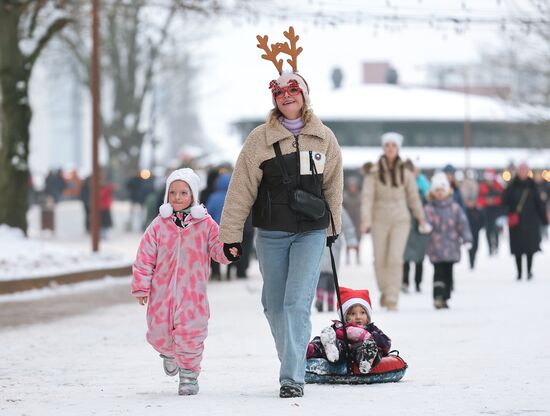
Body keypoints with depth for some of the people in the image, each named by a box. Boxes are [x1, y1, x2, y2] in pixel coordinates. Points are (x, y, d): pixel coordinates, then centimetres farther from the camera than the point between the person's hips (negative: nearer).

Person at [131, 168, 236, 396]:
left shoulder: (205, 224, 0)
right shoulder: (159, 225, 1)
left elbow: (217, 249, -1)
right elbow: (145, 258, 4)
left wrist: (228, 251, -25)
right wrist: (141, 287, 1)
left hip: (193, 292, -1)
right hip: (162, 291, 2)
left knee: (190, 334, -7)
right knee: (159, 334, 6)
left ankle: (189, 375, 11)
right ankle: (169, 353, 41)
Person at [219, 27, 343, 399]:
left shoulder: (324, 138, 3)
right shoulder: (260, 139, -2)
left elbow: (333, 184, 14)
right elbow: (241, 188, -3)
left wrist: (333, 227, 18)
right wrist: (231, 233, -6)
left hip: (311, 231, -1)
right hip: (271, 233, 1)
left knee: (298, 303, -13)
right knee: (275, 305, 9)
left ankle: (292, 378, -16)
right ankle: (293, 361, 31)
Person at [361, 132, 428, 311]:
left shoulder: (405, 171, 3)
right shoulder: (374, 171, -2)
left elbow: (413, 196, 13)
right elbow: (367, 196, -8)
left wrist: (421, 218, 19)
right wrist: (366, 219, -20)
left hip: (400, 219, 0)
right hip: (380, 219, 0)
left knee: (395, 258, -13)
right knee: (380, 260, 4)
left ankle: (392, 300, -11)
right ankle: (385, 290, 31)